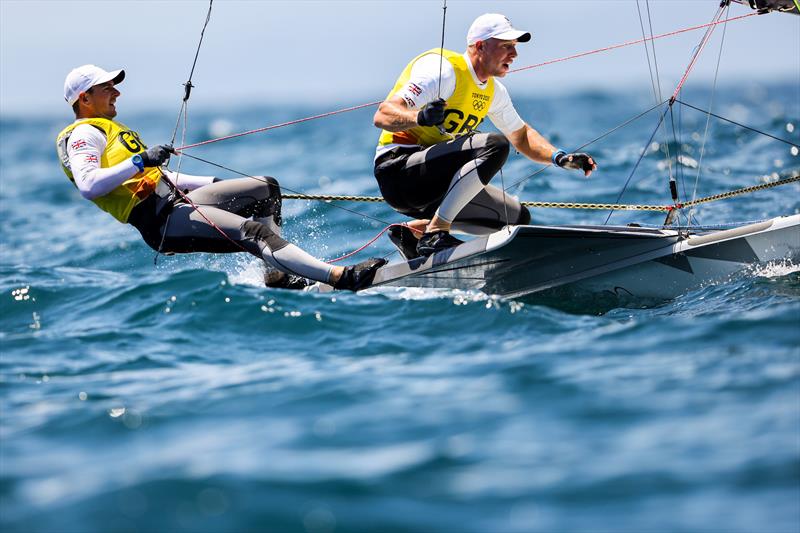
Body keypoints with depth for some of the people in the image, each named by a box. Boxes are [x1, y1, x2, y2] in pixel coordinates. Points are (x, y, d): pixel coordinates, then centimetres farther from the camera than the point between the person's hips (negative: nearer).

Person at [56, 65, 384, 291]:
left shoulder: (110, 129, 29)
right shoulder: (83, 134, -3)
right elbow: (89, 186, -23)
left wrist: (215, 184, 26)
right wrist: (141, 161, -24)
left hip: (176, 201, 10)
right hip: (161, 221, -10)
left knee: (266, 189, 10)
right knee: (253, 232, -26)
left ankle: (278, 275, -3)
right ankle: (340, 278, -37)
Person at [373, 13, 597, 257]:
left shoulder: (493, 91, 13)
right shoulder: (443, 69, -15)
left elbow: (521, 136, 25)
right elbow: (382, 115, -23)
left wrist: (560, 157, 6)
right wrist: (420, 117, -44)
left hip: (434, 187, 9)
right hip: (398, 168, -9)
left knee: (518, 218, 7)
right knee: (495, 146, -27)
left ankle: (415, 229, 8)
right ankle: (435, 233, -27)